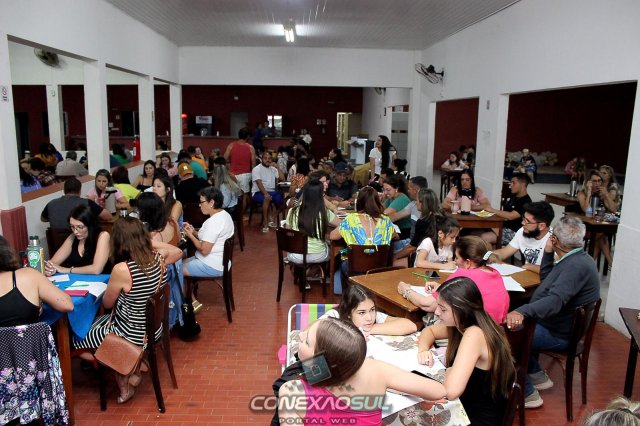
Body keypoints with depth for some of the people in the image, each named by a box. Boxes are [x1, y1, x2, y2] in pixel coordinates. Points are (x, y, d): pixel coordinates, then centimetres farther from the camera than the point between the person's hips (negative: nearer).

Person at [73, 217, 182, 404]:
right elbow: (177, 251, 14)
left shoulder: (122, 269, -28)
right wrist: (152, 243, 6)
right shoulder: (157, 258, -12)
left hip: (132, 335, -7)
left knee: (78, 341, 17)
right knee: (97, 322, 29)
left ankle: (124, 383, 15)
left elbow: (107, 303, -9)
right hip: (154, 329, 7)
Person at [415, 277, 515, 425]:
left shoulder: (474, 334, -30)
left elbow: (452, 391, -38)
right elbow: (429, 330, 13)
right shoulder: (462, 323, -4)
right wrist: (423, 350, -8)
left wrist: (449, 372, -16)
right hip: (466, 407, 7)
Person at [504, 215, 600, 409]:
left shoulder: (576, 265, -26)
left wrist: (522, 312, -54)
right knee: (518, 327, 21)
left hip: (559, 334, -11)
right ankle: (537, 376, 24)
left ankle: (528, 395, -5)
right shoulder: (575, 259, 8)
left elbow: (555, 300, -40)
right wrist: (548, 253, 8)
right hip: (554, 323, 11)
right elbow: (545, 279, 22)